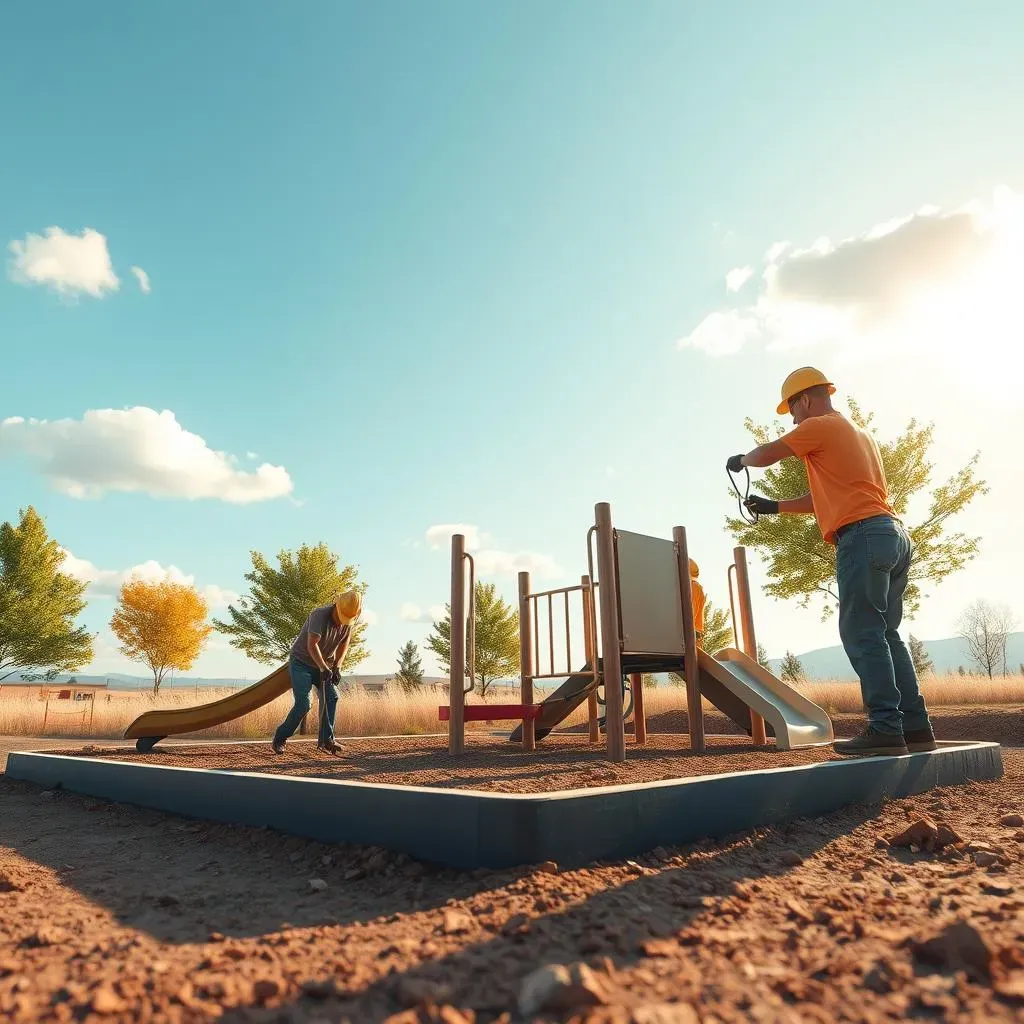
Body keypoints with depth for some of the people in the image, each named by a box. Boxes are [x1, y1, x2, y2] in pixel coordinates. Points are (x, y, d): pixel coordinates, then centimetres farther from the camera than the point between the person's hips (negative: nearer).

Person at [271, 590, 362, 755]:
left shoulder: (349, 621, -6)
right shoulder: (320, 615, -28)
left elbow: (344, 644, 0)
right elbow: (312, 645, -34)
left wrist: (337, 667, -13)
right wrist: (323, 668, -40)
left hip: (322, 665, 6)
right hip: (301, 662, -6)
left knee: (331, 696, -9)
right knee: (304, 704, -14)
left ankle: (326, 740, -2)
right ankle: (279, 739, 3)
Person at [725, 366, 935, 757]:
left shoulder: (822, 426, 1)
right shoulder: (858, 433, 29)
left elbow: (765, 455, -2)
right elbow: (829, 496, 31)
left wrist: (739, 460, 20)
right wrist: (775, 507, 29)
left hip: (864, 536, -9)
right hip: (894, 535, 9)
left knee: (862, 635, -9)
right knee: (884, 634, 10)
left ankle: (885, 729, -11)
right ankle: (915, 726, 10)